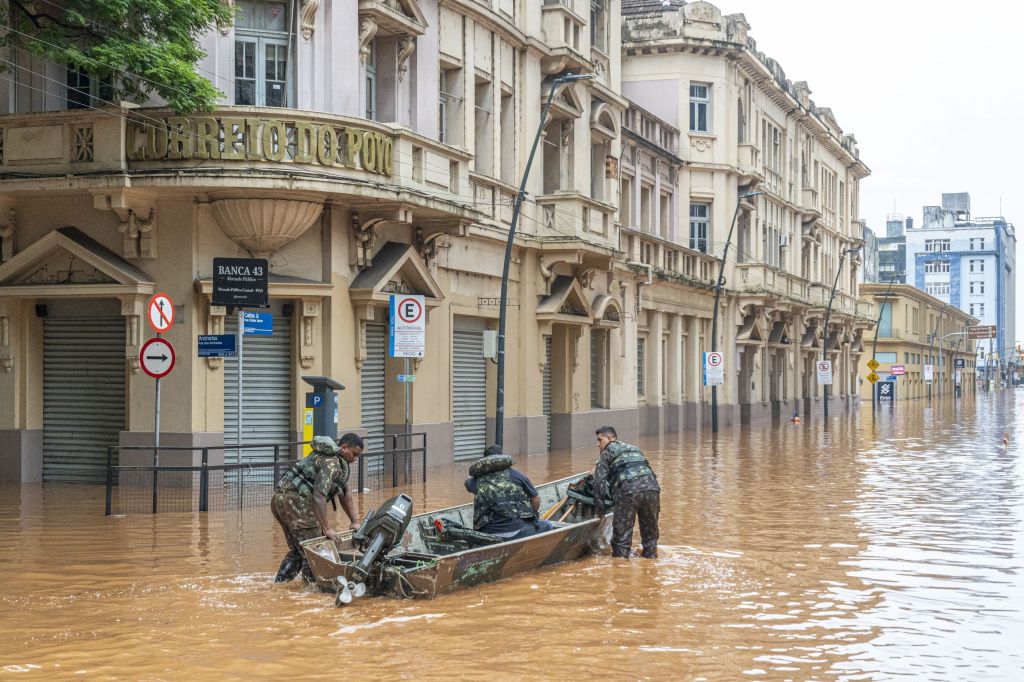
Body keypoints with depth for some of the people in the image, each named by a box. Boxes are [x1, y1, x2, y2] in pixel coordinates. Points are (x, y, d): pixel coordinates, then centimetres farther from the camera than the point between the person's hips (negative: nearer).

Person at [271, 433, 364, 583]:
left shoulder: (340, 463, 19)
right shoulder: (332, 462, -14)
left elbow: (345, 495, 24)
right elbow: (319, 496, -24)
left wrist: (355, 522, 17)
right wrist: (327, 529, -24)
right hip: (295, 500, -10)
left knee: (297, 549, 19)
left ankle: (279, 582, 19)